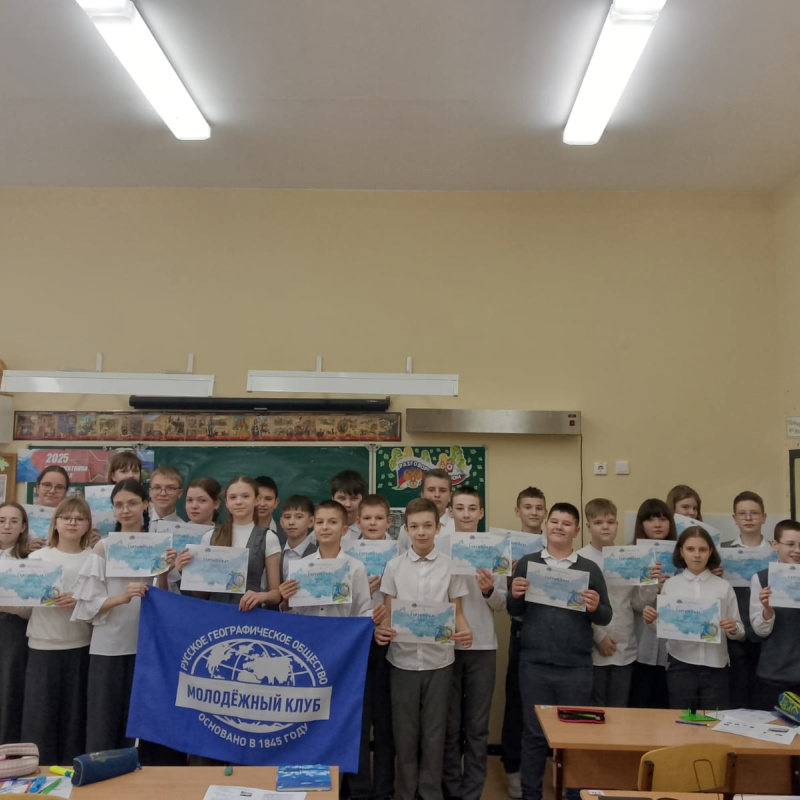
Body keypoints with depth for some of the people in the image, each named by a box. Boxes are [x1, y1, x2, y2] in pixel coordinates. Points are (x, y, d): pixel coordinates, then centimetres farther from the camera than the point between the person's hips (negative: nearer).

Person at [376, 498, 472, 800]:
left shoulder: (450, 566, -2)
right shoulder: (394, 566, -1)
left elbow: (457, 612, 2)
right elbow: (388, 613, 1)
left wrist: (464, 632, -19)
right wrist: (380, 629, -21)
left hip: (439, 660, 0)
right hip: (403, 659, 0)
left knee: (434, 731, 11)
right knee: (404, 730, 10)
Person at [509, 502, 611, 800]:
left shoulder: (590, 569, 3)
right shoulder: (527, 563, 4)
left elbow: (606, 617, 5)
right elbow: (514, 611, 7)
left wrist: (595, 607, -17)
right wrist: (515, 595, -14)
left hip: (576, 667, 0)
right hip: (534, 664, 0)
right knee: (534, 733, 9)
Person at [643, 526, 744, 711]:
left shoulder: (723, 586, 3)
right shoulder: (670, 585, 2)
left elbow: (739, 632, 5)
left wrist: (734, 628, -17)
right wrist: (650, 620, -16)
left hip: (715, 666, 0)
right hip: (680, 665, 0)